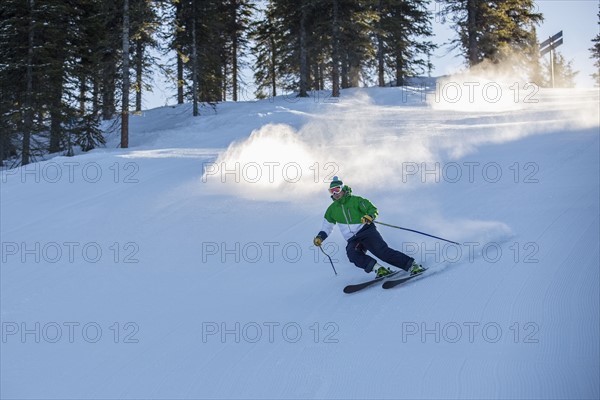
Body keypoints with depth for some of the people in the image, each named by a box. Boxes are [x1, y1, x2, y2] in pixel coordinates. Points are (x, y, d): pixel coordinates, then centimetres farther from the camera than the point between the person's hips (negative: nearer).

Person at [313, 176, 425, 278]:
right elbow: (327, 227, 26)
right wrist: (320, 237, 8)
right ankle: (378, 269, -38)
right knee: (352, 253, -31)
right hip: (353, 240, 4)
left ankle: (411, 266, -24)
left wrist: (369, 216, -25)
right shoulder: (332, 209, 16)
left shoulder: (355, 200, 4)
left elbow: (372, 209, -3)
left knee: (383, 251, -24)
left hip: (367, 232, -4)